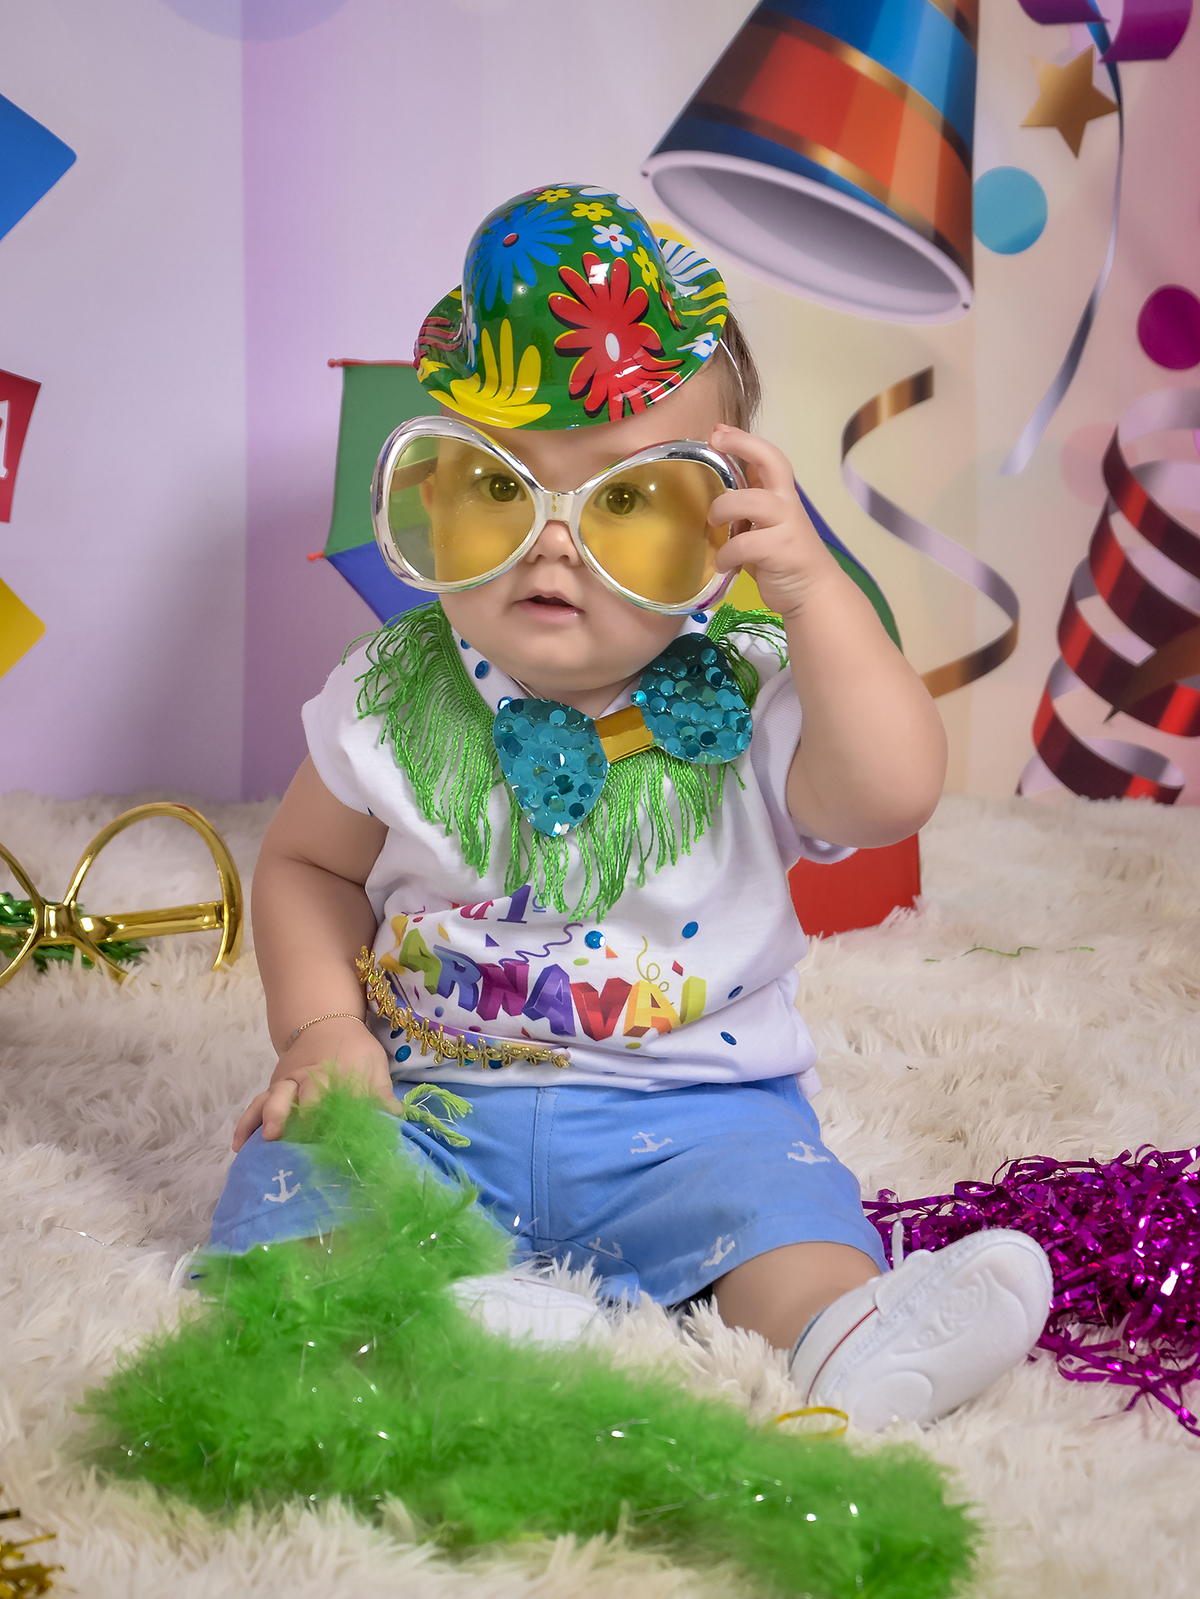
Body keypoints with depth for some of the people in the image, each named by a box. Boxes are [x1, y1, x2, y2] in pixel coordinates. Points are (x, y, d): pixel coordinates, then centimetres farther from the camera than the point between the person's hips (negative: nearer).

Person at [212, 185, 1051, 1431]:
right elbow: (306, 862, 13)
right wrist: (321, 1027, -3)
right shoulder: (393, 696, -1)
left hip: (685, 1106, -1)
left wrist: (812, 591, -26)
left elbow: (893, 792, -23)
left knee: (774, 1192, -27)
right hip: (430, 1098, 2)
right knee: (288, 1183, -21)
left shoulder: (745, 705, -6)